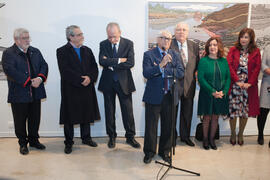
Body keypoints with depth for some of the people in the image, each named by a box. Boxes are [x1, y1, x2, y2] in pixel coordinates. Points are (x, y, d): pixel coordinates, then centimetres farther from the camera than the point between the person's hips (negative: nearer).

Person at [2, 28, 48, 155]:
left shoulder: (35, 52, 13)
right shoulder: (8, 53, -4)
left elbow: (44, 65, 6)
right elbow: (10, 71, -17)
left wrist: (40, 78, -14)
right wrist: (28, 81, -20)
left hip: (35, 93, 5)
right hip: (19, 94, -4)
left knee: (35, 119, 13)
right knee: (20, 121, 8)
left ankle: (34, 140, 31)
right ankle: (23, 143, 25)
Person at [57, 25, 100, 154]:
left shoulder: (87, 50, 12)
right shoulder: (62, 51, -5)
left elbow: (94, 68, 6)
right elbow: (65, 71, -15)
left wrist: (90, 78, -13)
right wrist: (80, 80, -19)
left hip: (87, 90, 5)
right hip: (70, 90, -4)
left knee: (86, 114, 13)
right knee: (69, 117, 5)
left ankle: (86, 138, 30)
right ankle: (68, 142, 19)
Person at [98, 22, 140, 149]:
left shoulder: (128, 44, -3)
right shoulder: (103, 44, 1)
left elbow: (130, 63, -15)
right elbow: (102, 61, -15)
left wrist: (111, 64, -14)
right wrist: (119, 60, -19)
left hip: (124, 82, -1)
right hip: (108, 83, 2)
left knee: (128, 110, 4)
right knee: (109, 111, 11)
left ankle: (130, 136, 21)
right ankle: (112, 136, 27)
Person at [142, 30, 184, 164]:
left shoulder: (174, 55, 10)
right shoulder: (149, 55, -1)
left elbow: (181, 73, -3)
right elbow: (146, 74, -16)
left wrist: (163, 69, -12)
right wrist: (161, 65, -28)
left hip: (170, 96, 3)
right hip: (154, 96, -3)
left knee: (168, 126, 12)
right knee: (151, 126, 5)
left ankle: (164, 151, 31)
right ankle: (149, 152, 24)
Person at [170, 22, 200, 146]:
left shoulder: (194, 46, 7)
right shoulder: (169, 45, -7)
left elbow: (197, 64, 16)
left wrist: (196, 72, 2)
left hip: (189, 85, 4)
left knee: (187, 112, 15)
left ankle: (185, 136, 32)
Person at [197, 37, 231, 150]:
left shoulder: (224, 61, 6)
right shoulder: (203, 61, -4)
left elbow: (228, 78, 5)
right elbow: (200, 78, -10)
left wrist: (224, 91, -10)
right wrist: (212, 92, -16)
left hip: (221, 95, 3)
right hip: (207, 94, -3)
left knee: (215, 117, 10)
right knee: (207, 117, 5)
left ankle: (212, 139, 23)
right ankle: (205, 139, 20)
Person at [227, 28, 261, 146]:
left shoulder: (256, 52, 5)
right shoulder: (233, 50, 5)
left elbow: (257, 68, -1)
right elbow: (229, 65, -4)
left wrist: (249, 83, -11)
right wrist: (237, 81, -12)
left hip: (249, 86, 1)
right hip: (234, 85, -1)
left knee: (245, 111, 6)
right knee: (233, 110, 2)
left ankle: (240, 134, 23)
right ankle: (233, 134, 21)